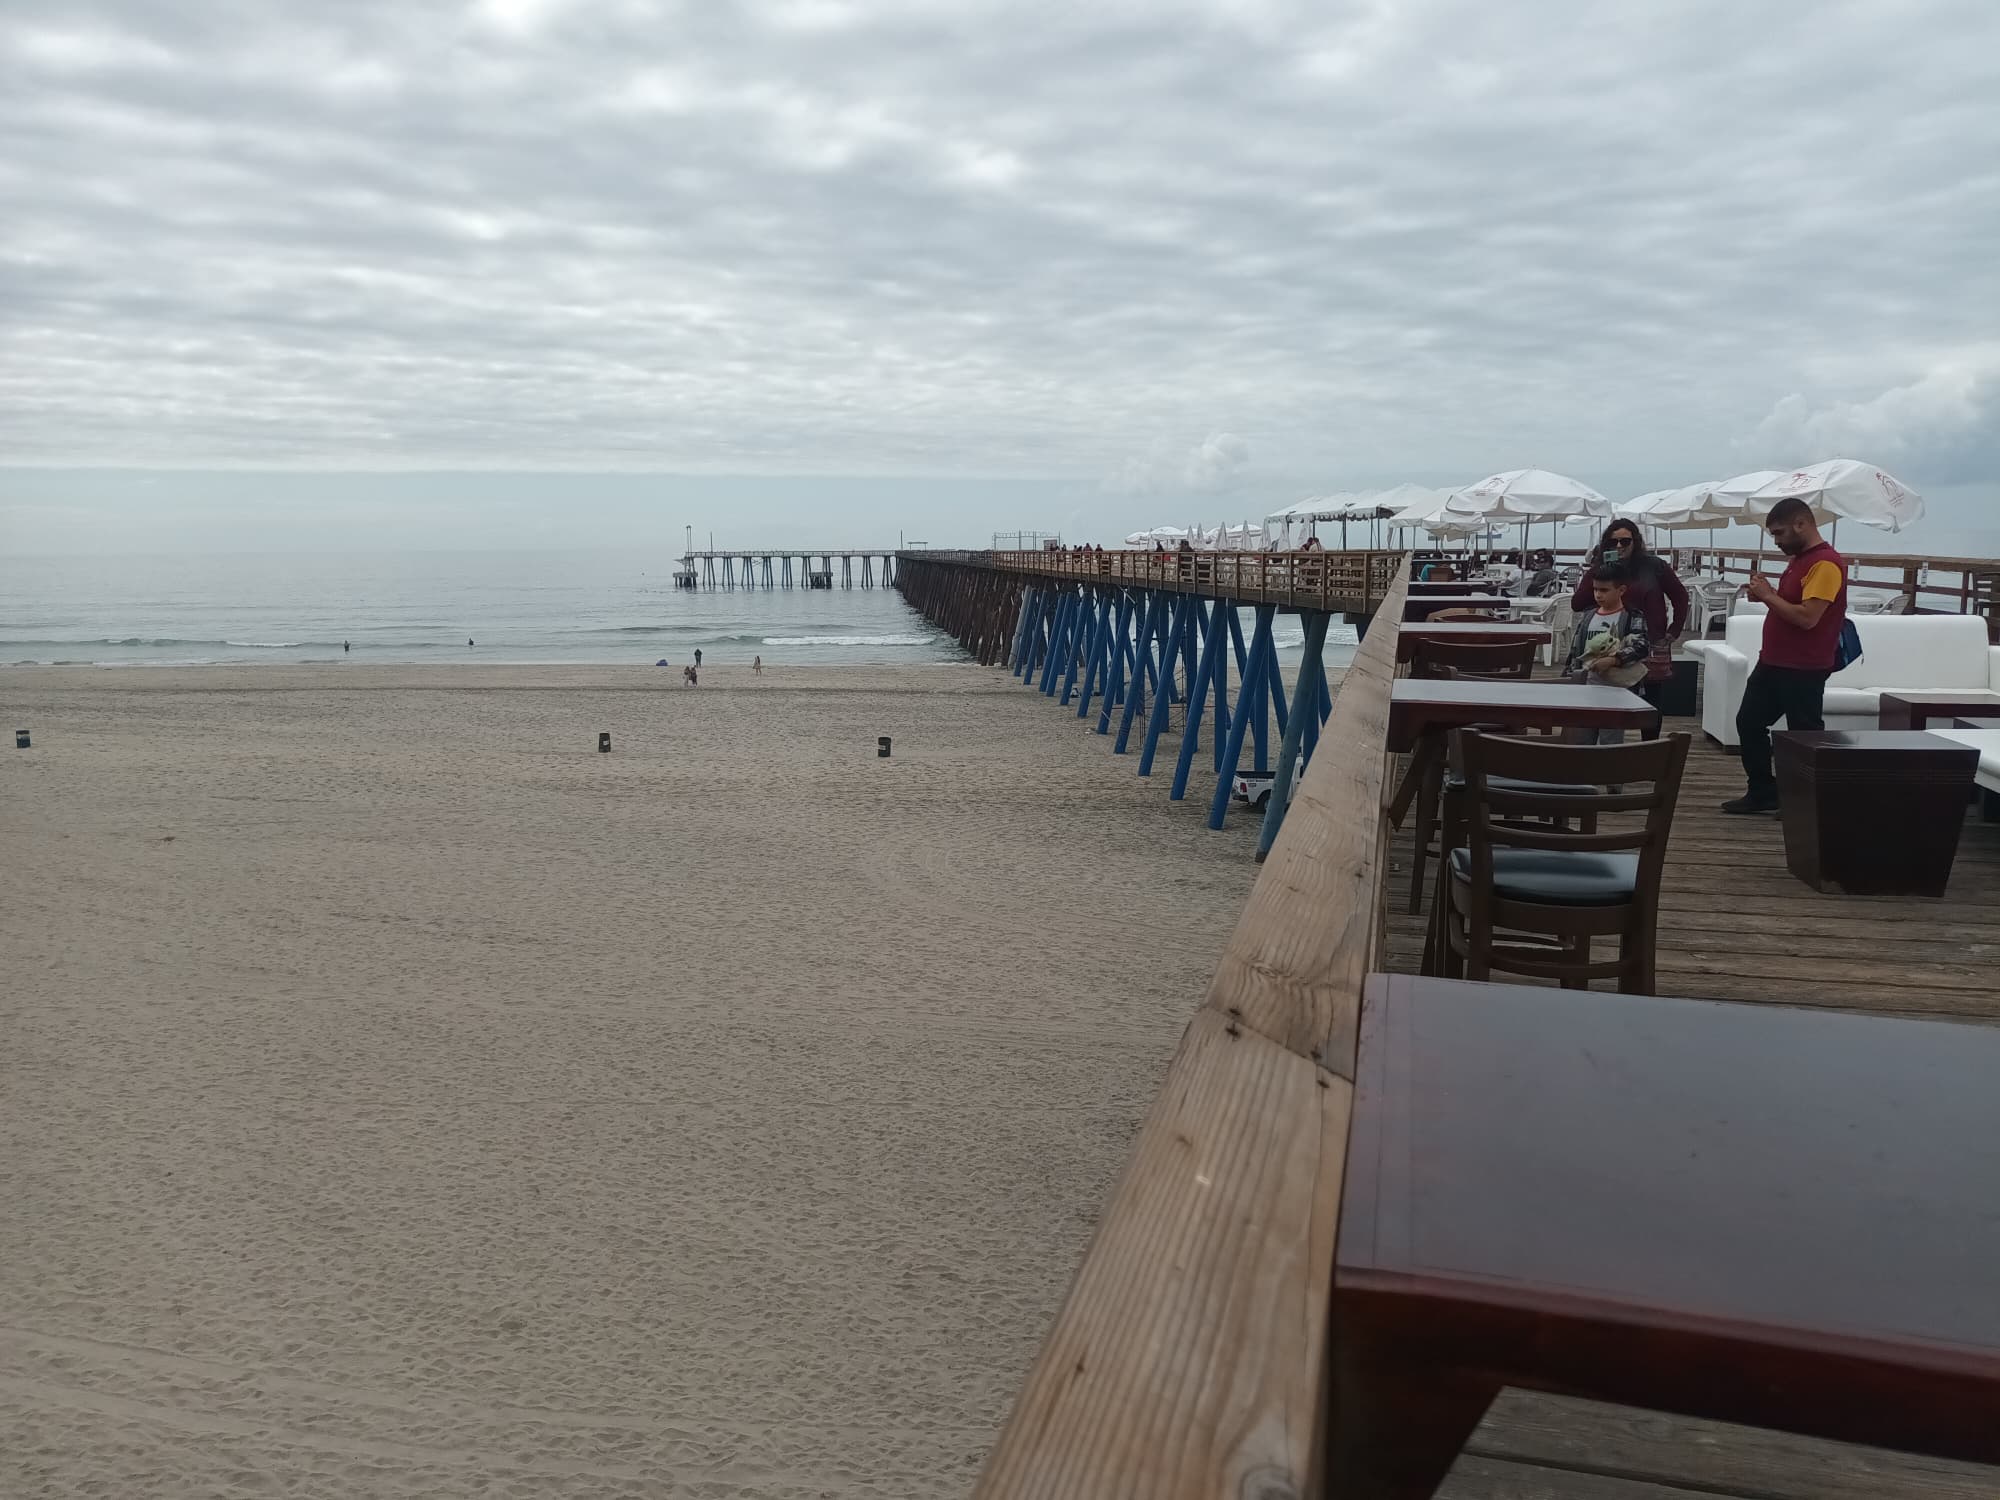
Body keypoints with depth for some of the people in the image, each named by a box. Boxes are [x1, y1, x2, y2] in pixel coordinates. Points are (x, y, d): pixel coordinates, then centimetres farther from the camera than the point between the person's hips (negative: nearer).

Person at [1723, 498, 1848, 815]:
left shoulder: (1826, 564, -19)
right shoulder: (1799, 560, 13)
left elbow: (1807, 617, -26)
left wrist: (1769, 595, -17)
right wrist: (1766, 594, 3)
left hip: (1804, 670, -10)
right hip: (1772, 663, 10)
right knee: (1749, 722, 14)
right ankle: (1763, 793, 23)